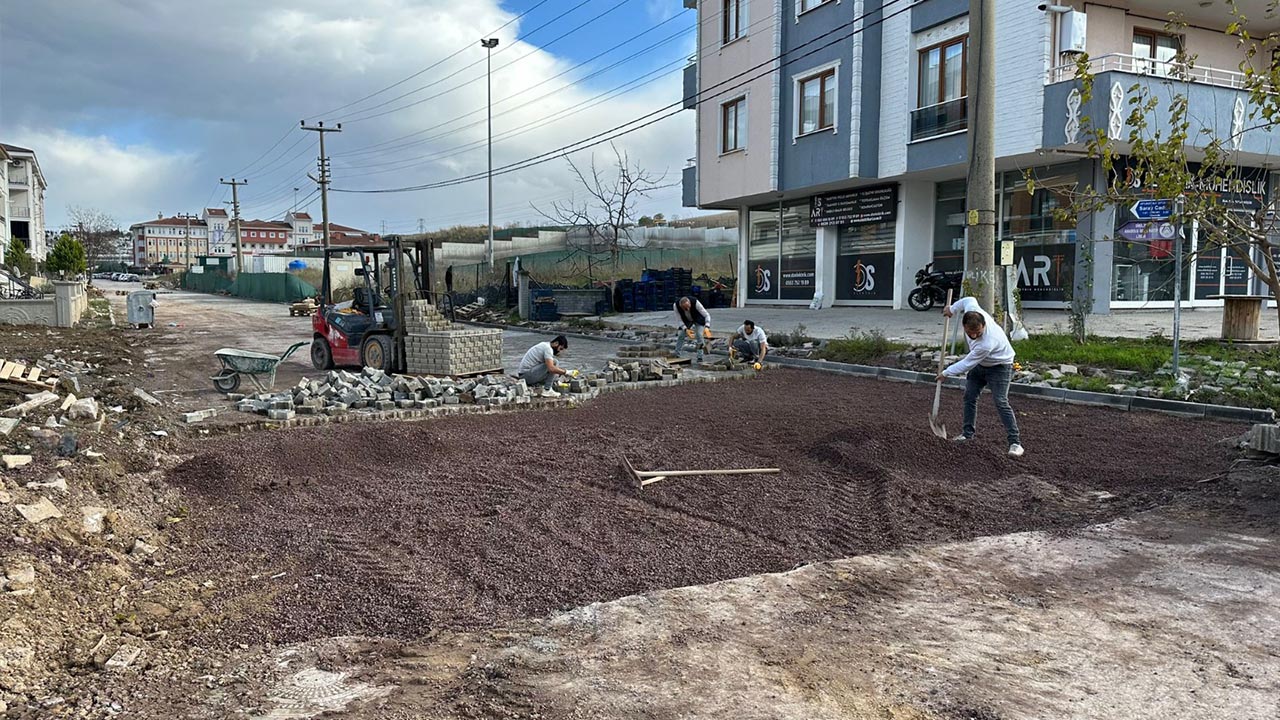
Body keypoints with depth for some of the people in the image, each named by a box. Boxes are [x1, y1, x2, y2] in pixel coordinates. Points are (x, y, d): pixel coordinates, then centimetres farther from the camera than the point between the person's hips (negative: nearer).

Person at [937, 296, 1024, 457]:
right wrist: (952, 309, 11)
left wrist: (946, 373, -16)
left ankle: (1015, 441, -16)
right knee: (969, 396, 9)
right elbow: (968, 300, -1)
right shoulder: (972, 310, -28)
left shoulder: (986, 344, -42)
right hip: (980, 364, 8)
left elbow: (966, 364, -29)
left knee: (1001, 403, -17)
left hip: (999, 367, -8)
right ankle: (968, 433, 21)